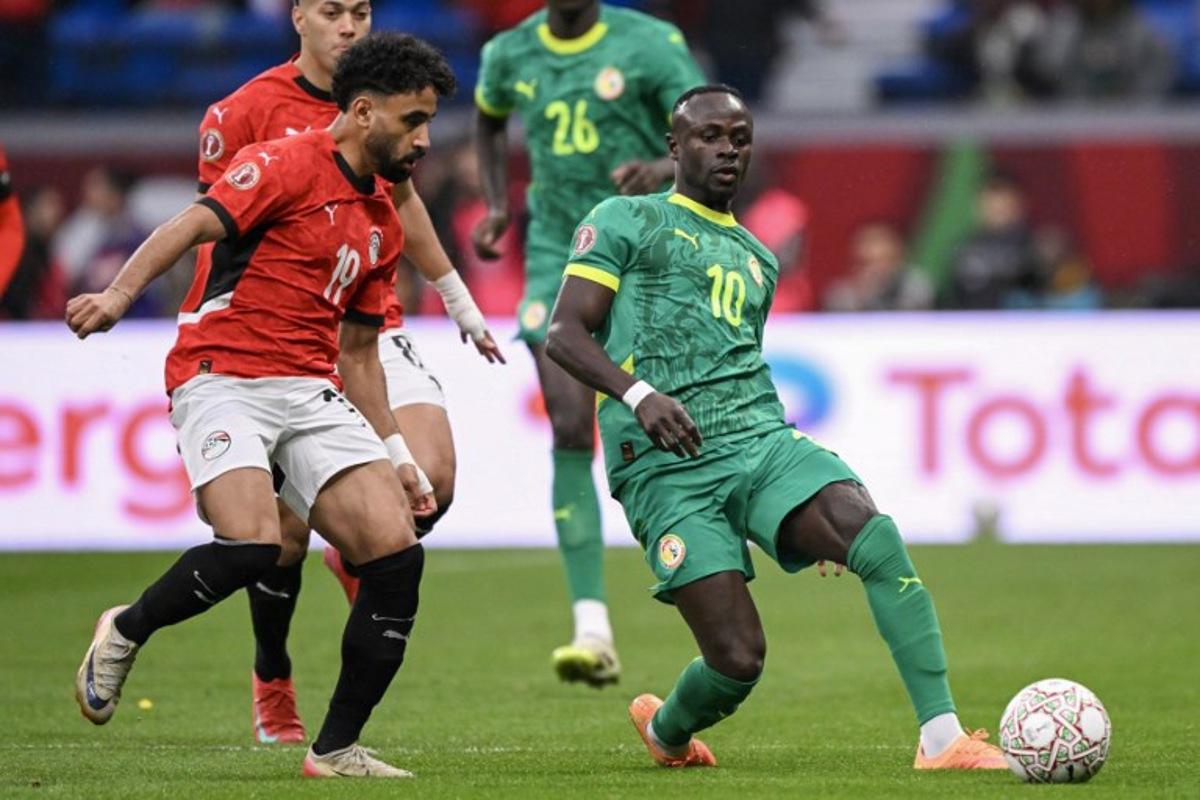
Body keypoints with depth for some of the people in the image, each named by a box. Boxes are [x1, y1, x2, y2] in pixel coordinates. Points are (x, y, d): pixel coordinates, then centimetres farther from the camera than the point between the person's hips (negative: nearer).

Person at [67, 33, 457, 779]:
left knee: (398, 554, -9)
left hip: (313, 394, 7)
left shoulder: (383, 223, 20)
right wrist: (119, 294, -33)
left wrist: (396, 456, 24)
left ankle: (337, 748, 1)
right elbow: (190, 226, -17)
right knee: (252, 546, -28)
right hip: (223, 376, -7)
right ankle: (125, 632, 2)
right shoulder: (289, 165, -5)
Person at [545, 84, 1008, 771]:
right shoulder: (626, 221, 9)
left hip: (761, 439, 5)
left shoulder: (758, 259, 27)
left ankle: (942, 738, -28)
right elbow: (566, 334, 0)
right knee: (739, 659, -13)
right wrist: (638, 393, -18)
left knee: (877, 537, -25)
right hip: (667, 465, -5)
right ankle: (665, 731, 24)